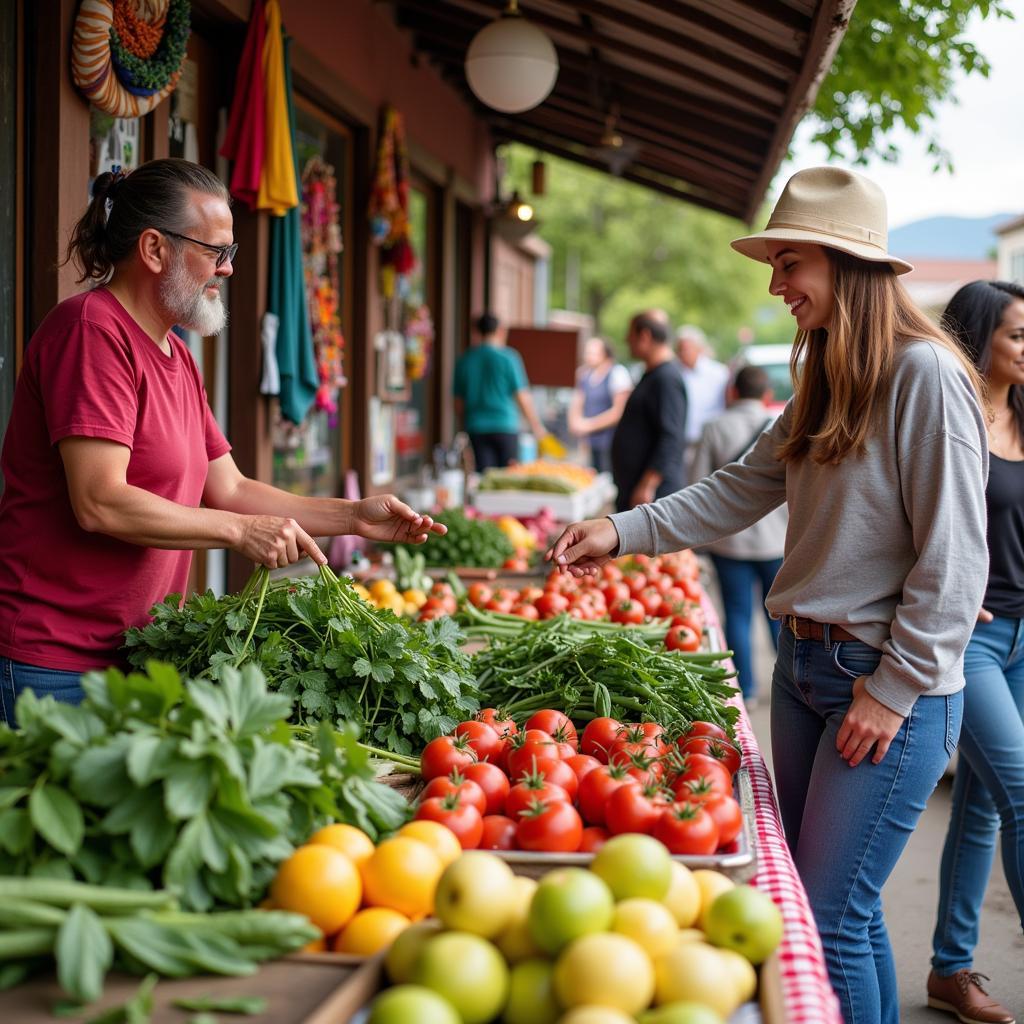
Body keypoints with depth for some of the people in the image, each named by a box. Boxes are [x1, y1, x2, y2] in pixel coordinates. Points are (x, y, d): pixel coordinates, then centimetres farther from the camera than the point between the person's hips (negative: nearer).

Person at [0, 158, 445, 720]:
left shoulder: (176, 357, 16)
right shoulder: (93, 328, -14)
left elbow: (228, 490, 16)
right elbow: (100, 504, -21)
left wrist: (353, 517, 7)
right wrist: (239, 532, -15)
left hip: (130, 653, 9)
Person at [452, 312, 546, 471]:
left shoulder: (464, 360, 6)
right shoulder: (508, 357, -5)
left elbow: (458, 403, 10)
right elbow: (522, 397, -5)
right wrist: (536, 426, 5)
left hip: (476, 428, 3)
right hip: (505, 425, -3)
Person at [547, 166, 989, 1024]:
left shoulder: (926, 375, -15)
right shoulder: (826, 385, 13)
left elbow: (953, 558, -17)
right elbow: (737, 494, 12)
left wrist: (896, 689, -16)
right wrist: (622, 533, 1)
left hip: (891, 686, -9)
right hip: (805, 666, 9)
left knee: (828, 916, -6)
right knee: (842, 903, 16)